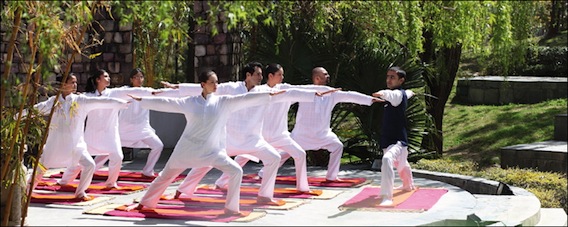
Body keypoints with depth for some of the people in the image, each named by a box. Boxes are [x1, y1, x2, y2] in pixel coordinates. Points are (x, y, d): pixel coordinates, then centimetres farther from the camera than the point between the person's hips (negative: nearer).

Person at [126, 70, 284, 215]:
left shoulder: (224, 102, -6)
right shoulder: (190, 102, -6)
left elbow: (245, 99, -13)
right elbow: (167, 103, -2)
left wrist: (270, 94, -20)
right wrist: (142, 100, 0)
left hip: (213, 151, 0)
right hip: (188, 148, 0)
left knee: (236, 171, -15)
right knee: (166, 176, 9)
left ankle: (231, 208, -4)